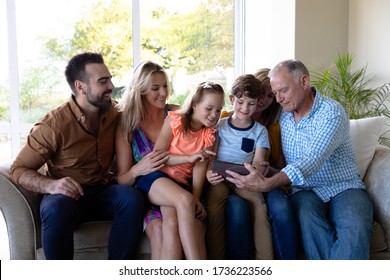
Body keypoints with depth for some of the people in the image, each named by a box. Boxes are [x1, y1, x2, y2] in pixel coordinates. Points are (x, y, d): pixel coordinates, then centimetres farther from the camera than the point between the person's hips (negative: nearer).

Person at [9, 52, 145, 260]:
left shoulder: (114, 114, 1)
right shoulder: (53, 125, -15)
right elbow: (18, 169, -11)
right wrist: (51, 185, -30)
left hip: (103, 191, 4)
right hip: (67, 194, -3)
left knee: (132, 197, -30)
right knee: (57, 209, -39)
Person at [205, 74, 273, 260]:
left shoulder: (260, 131, 9)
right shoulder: (220, 126, 9)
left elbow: (257, 162, 0)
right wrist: (209, 173, -19)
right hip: (219, 178, 0)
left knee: (259, 204, -28)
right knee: (213, 208, -28)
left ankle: (265, 260, -24)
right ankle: (216, 261, -20)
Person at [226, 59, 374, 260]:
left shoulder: (331, 113, -13)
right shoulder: (283, 115, 6)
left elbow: (313, 160, -28)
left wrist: (268, 184, -40)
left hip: (343, 188, -3)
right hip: (306, 190, 3)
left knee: (355, 228, -35)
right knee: (306, 215, -33)